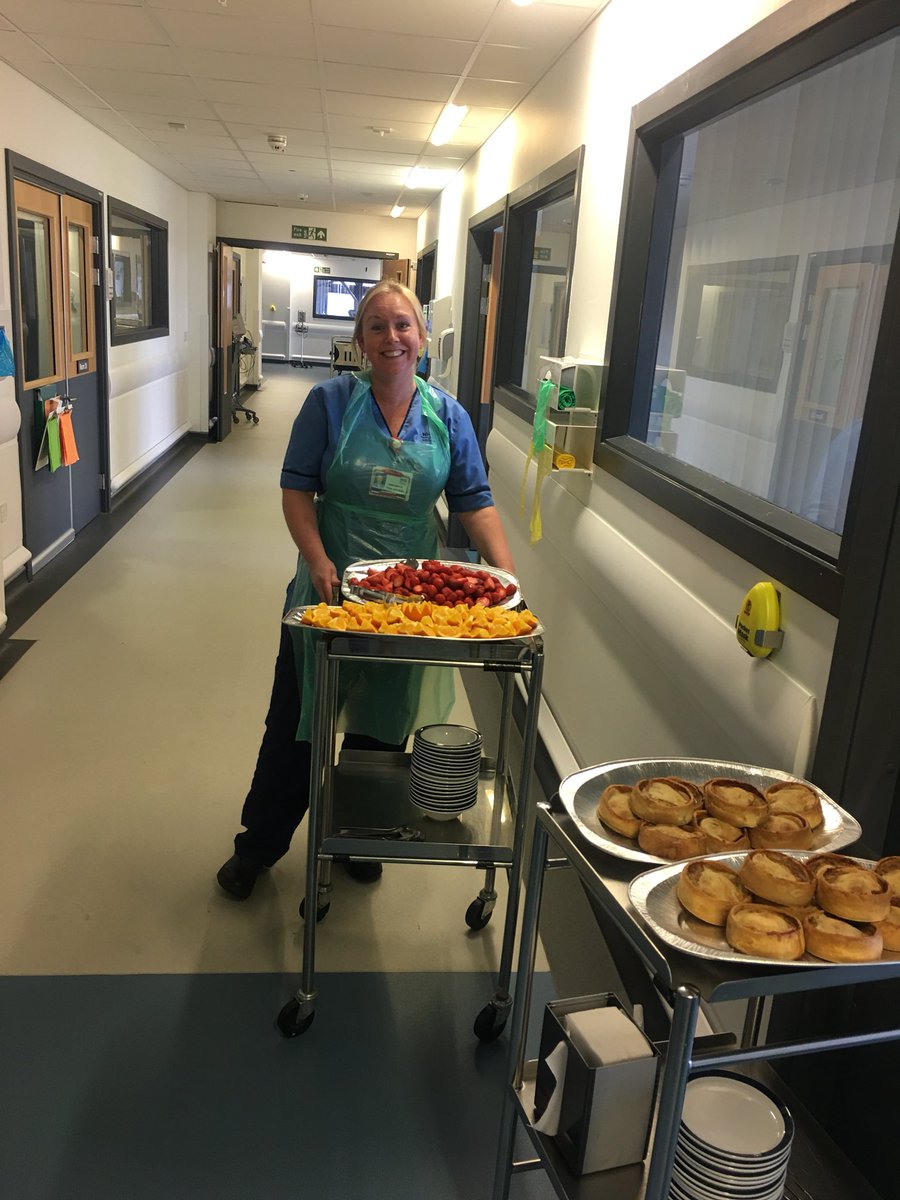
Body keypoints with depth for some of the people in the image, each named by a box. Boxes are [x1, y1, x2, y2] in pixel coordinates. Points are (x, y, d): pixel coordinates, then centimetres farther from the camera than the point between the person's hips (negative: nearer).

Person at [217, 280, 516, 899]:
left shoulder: (448, 415, 0)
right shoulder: (330, 401, -6)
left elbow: (475, 501, -1)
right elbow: (297, 488, -6)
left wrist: (508, 577, -14)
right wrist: (318, 560, -21)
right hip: (331, 586, -2)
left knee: (382, 726, 15)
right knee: (296, 720, 8)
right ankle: (259, 844, 28)